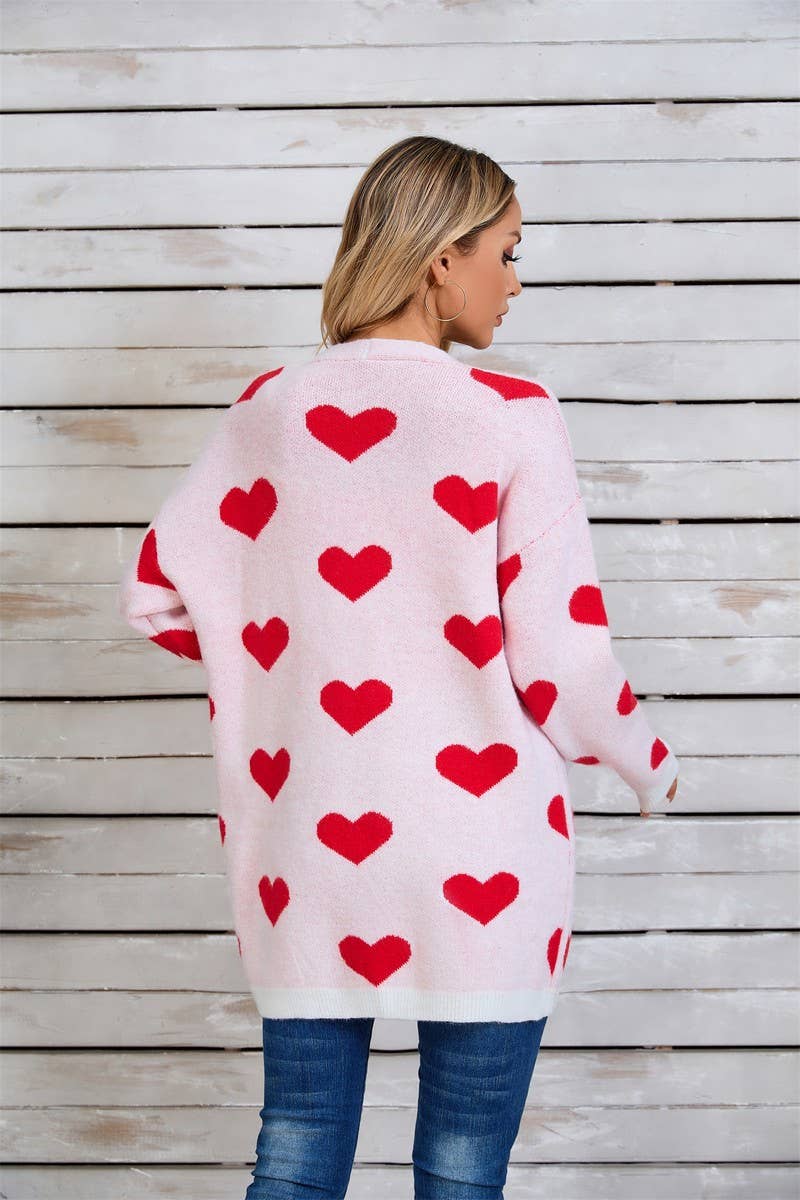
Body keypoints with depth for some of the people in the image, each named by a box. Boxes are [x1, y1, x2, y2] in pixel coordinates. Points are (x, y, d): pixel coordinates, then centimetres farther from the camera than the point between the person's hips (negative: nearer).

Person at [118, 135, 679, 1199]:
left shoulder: (266, 411, 2)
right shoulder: (512, 417, -10)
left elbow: (155, 597, 8)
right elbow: (561, 662, -10)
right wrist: (646, 763, 8)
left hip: (304, 847, 4)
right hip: (479, 864, -3)